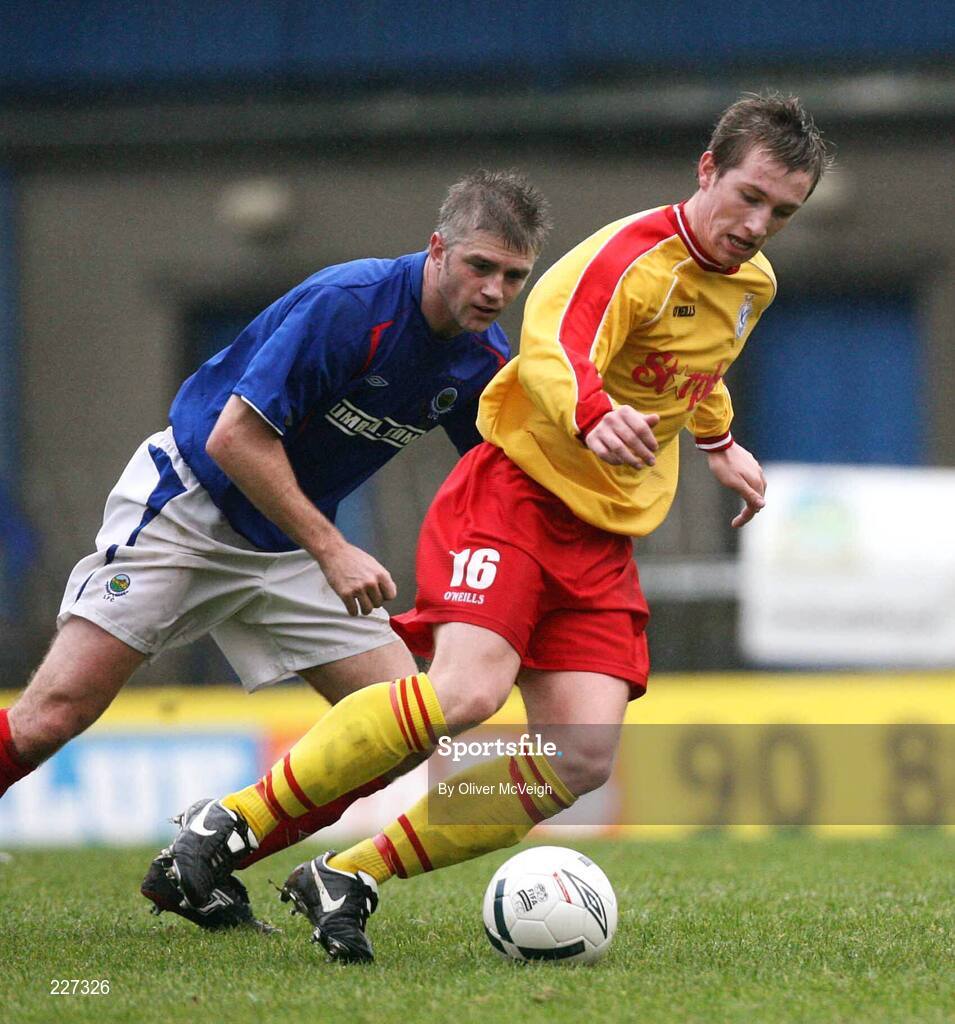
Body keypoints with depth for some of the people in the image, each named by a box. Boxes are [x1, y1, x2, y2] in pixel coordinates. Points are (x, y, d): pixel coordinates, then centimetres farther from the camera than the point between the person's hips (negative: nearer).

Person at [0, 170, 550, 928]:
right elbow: (236, 438, -25)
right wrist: (332, 551, -25)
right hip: (185, 510, -7)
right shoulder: (349, 304, -24)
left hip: (289, 548, 7)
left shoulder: (482, 364, -2)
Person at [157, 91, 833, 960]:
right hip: (514, 493, -7)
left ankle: (349, 880, -3)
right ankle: (228, 827, -16)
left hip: (605, 538, 7)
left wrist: (719, 442, 44)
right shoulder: (634, 255, -16)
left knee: (582, 761, -12)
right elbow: (551, 348, -36)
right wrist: (594, 417, -56)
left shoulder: (752, 285, 11)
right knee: (467, 692, -30)